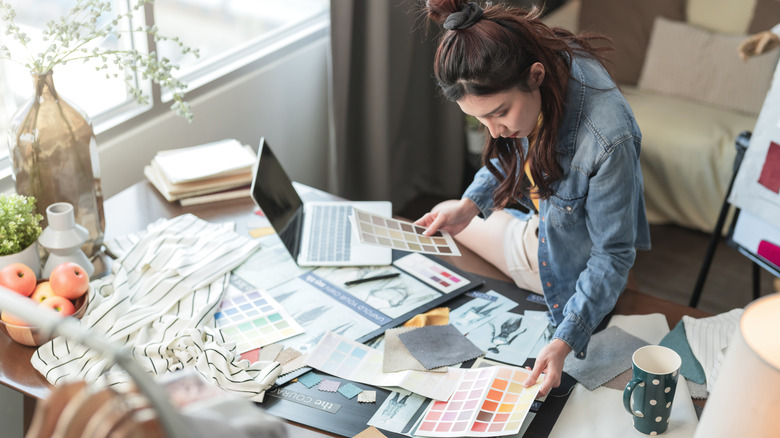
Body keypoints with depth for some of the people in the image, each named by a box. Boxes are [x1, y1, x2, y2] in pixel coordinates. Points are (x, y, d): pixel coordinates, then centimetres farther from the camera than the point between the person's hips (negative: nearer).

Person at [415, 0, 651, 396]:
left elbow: (612, 256, -29)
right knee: (448, 219, 29)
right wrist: (470, 203, -13)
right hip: (543, 213, 7)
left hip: (574, 255, -7)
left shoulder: (608, 141, -44)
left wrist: (563, 341, -34)